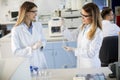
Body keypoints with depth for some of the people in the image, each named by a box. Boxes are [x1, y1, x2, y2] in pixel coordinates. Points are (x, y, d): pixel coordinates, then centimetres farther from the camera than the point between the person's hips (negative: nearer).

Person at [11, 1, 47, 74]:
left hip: (40, 62, 4)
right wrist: (32, 48, -24)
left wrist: (41, 44, -11)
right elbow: (16, 51, -13)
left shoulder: (38, 25, 0)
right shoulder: (16, 30, -13)